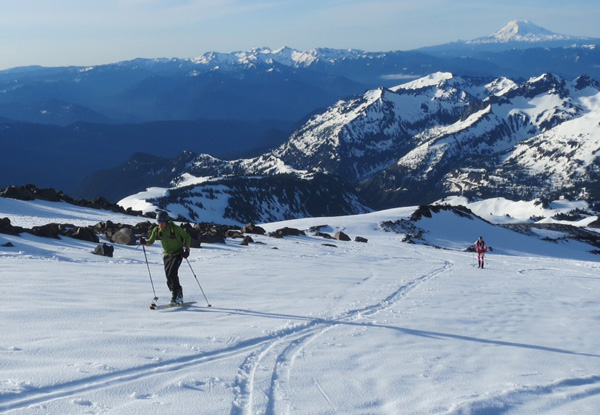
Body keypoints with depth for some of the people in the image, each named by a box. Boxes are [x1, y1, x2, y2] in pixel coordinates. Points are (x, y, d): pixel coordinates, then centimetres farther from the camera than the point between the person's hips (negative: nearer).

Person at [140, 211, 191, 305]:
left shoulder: (175, 228, -17)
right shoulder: (156, 230, -5)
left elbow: (187, 237, -5)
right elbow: (150, 242, 3)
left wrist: (187, 250, -14)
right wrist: (145, 242, -20)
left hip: (178, 254, -5)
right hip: (167, 255, 5)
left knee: (172, 273, -22)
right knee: (169, 276, 1)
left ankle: (176, 296, -18)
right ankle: (178, 295, 17)